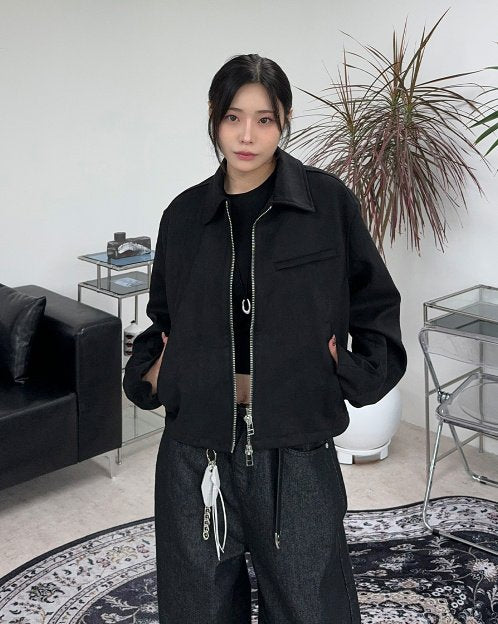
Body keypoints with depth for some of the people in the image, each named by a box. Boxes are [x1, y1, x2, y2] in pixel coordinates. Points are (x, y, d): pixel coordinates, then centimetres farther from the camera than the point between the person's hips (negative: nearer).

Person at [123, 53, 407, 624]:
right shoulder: (184, 215, 5)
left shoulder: (327, 201, -3)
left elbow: (375, 308, 5)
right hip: (198, 441, 3)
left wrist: (351, 379, -6)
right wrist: (149, 374, 3)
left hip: (295, 441, -2)